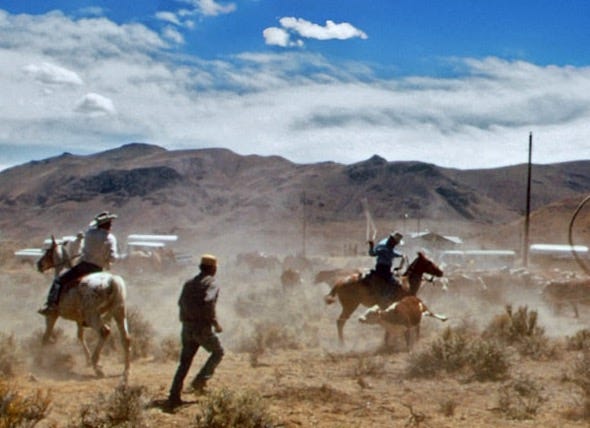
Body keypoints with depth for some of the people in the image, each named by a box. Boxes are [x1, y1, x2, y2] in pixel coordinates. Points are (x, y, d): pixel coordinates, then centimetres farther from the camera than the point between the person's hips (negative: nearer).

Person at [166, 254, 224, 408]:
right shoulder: (211, 283, -6)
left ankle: (174, 396, 4)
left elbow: (181, 302, 17)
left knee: (185, 361, 10)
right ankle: (199, 381, 2)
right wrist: (216, 323, -12)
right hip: (202, 327, -6)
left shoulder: (189, 283, 15)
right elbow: (208, 304, -20)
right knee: (218, 352, 16)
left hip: (187, 326, 6)